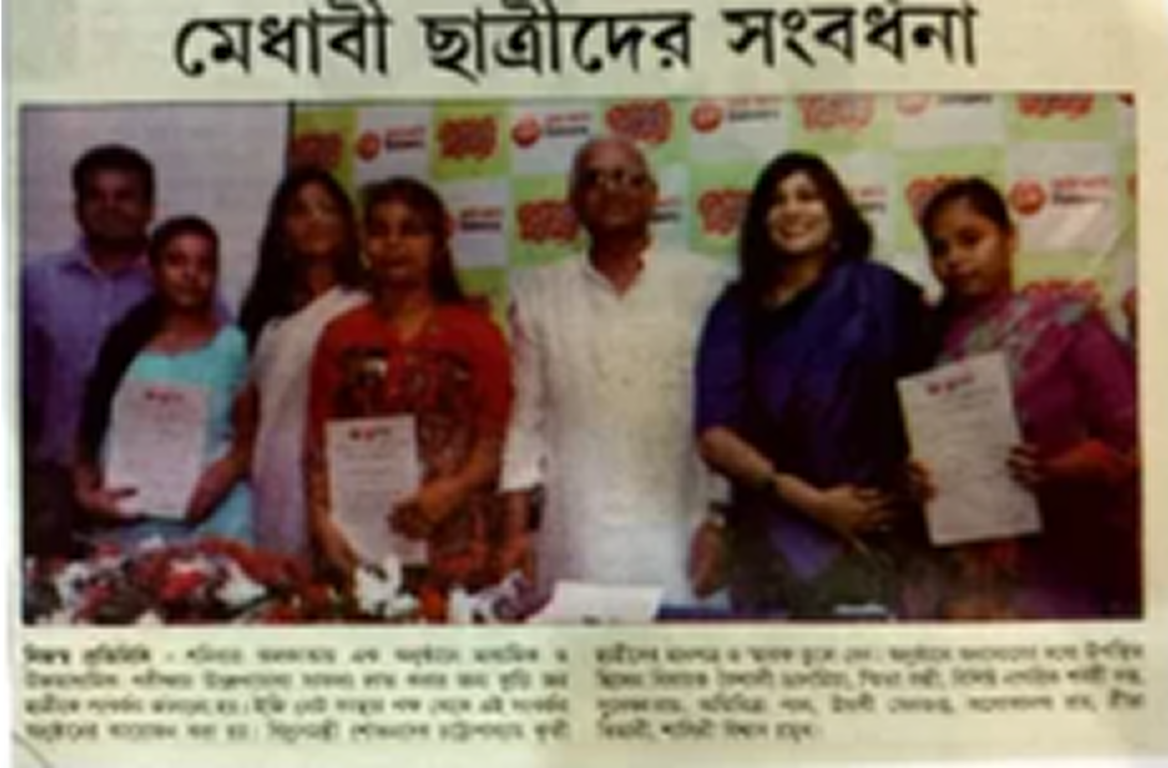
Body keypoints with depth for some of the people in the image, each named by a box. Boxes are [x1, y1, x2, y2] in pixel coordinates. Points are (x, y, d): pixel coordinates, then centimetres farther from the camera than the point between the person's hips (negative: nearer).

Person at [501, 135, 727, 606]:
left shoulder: (702, 284, 1)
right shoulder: (538, 294, 7)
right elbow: (527, 417, 8)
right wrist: (517, 529, 4)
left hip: (678, 536, -1)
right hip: (576, 540, 1)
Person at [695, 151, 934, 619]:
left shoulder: (880, 292, 3)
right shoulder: (737, 309, 6)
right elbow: (715, 435, -1)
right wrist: (810, 499, -9)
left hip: (869, 534, -1)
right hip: (770, 537, 1)